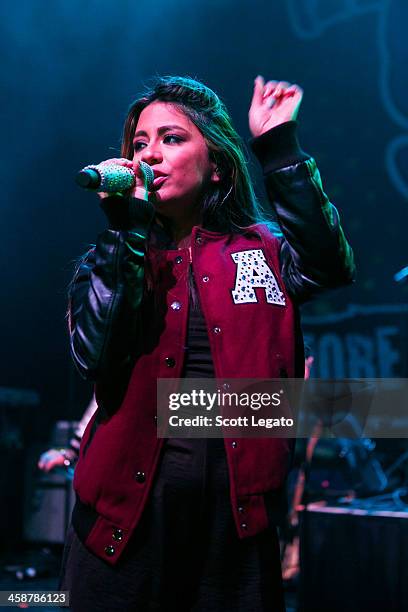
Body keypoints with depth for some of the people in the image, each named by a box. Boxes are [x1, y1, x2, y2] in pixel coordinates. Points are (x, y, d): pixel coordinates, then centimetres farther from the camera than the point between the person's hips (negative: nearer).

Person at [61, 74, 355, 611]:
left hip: (238, 504, 0)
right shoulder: (110, 261, 7)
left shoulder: (260, 249, 7)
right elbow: (95, 355, -12)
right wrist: (129, 230, -14)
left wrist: (278, 149, -13)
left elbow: (330, 265, -13)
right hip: (131, 497, 0)